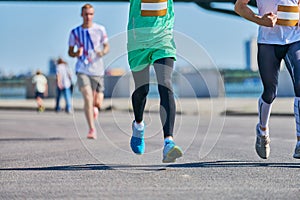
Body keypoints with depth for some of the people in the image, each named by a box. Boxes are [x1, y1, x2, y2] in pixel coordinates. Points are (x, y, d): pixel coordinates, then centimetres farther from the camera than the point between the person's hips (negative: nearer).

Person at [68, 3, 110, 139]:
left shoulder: (100, 29, 3)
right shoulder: (75, 32, 3)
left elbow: (107, 46, 10)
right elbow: (70, 52, 10)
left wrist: (102, 52, -14)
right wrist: (76, 54, -14)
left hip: (97, 70, 1)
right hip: (82, 70, -1)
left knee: (98, 103, 1)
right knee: (88, 99, -18)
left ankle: (94, 107, 40)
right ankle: (92, 129, -12)